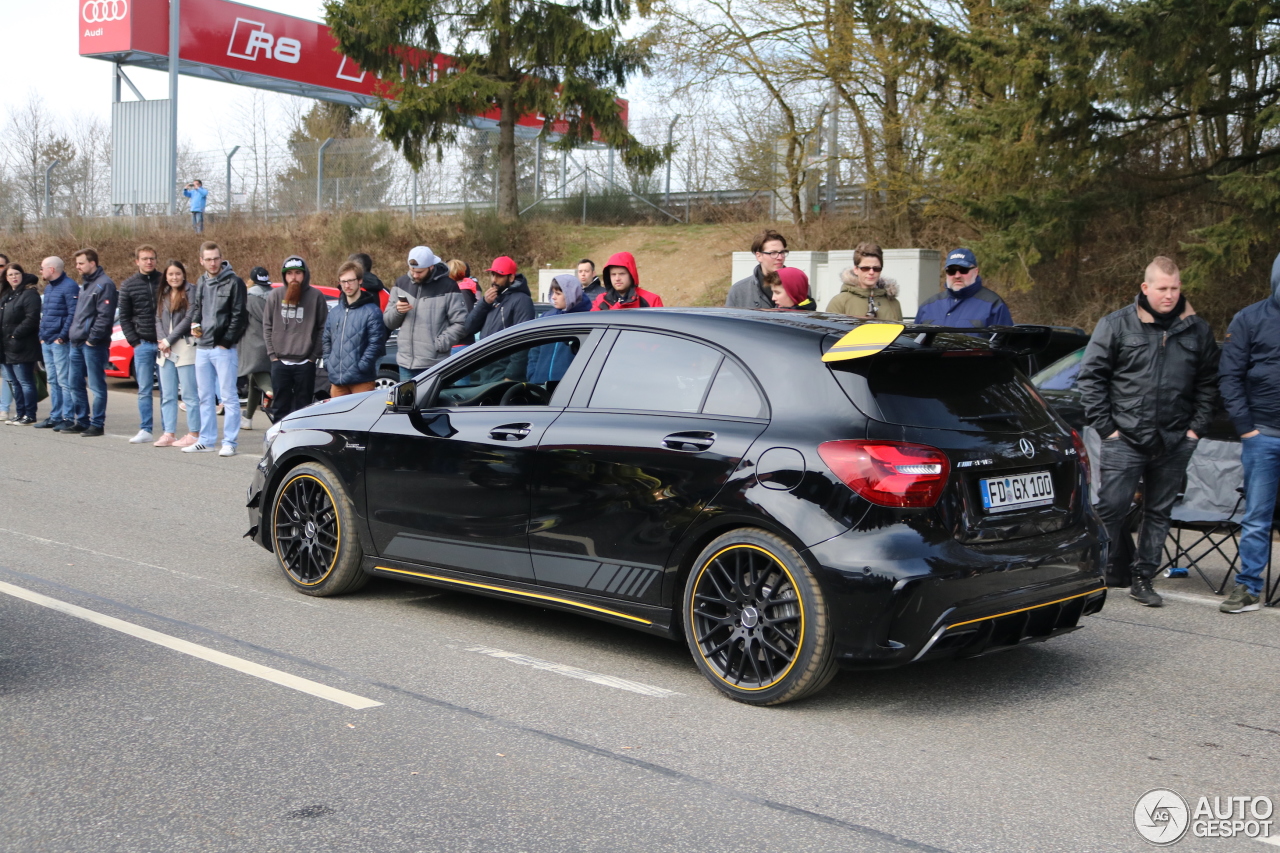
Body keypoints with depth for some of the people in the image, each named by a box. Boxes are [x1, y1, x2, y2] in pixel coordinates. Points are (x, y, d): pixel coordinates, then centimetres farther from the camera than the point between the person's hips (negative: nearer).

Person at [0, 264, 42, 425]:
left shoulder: (29, 294, -9)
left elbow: (31, 319, -18)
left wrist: (15, 335, -18)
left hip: (21, 348, -9)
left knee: (25, 382, -6)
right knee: (13, 382, 12)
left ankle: (30, 416, -1)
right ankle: (20, 414, 18)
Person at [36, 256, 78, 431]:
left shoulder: (69, 287, -10)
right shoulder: (48, 288, 19)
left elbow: (73, 314, -16)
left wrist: (62, 336, -18)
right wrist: (42, 335, 14)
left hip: (60, 342, -9)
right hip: (47, 343, 9)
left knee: (64, 381, -8)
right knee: (53, 381, 11)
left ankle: (68, 418, -6)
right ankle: (55, 417, 16)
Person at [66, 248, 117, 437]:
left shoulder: (104, 284, -11)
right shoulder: (84, 283, 19)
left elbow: (105, 316, -17)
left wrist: (93, 338, -18)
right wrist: (72, 334, 14)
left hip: (93, 344, -10)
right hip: (77, 342, 10)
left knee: (97, 386, -3)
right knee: (75, 384, 12)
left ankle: (97, 424, 1)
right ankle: (82, 421, 20)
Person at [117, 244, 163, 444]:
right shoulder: (128, 285, 7)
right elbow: (124, 317, 9)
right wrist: (134, 341, 0)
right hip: (143, 344, 1)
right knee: (144, 389, 2)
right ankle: (145, 431, 6)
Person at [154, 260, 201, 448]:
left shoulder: (190, 293, -5)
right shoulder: (162, 295, 16)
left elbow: (189, 319, -12)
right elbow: (158, 319, 13)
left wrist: (169, 340, -10)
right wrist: (161, 340, -5)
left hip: (185, 348, -7)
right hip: (166, 350, 7)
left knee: (189, 394, -5)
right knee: (167, 395, 8)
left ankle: (194, 434, -1)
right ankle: (169, 433, 12)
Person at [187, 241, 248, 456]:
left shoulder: (233, 282, -6)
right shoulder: (200, 283, 13)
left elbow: (239, 316, -9)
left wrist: (226, 341, -12)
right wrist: (194, 323, 1)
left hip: (224, 349, -7)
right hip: (202, 347, 7)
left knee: (228, 396, -4)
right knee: (205, 397, 12)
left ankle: (229, 442, -1)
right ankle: (206, 440, 20)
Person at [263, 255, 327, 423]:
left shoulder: (316, 296, -2)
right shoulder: (275, 295, 6)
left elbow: (323, 329, -1)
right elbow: (267, 327, 8)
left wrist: (314, 356, -6)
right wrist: (272, 354, 0)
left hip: (305, 364, -2)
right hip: (280, 363, 2)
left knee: (303, 407, 5)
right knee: (280, 408, 8)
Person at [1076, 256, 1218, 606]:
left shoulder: (1198, 331, 7)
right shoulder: (1116, 325, -2)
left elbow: (1208, 383, 15)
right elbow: (1090, 377, -1)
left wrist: (1196, 428, 6)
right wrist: (1105, 426, -6)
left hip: (1174, 444, 3)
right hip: (1125, 440, -3)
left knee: (1158, 513, 9)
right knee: (1111, 508, -6)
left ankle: (1143, 578, 19)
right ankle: (1113, 570, 12)